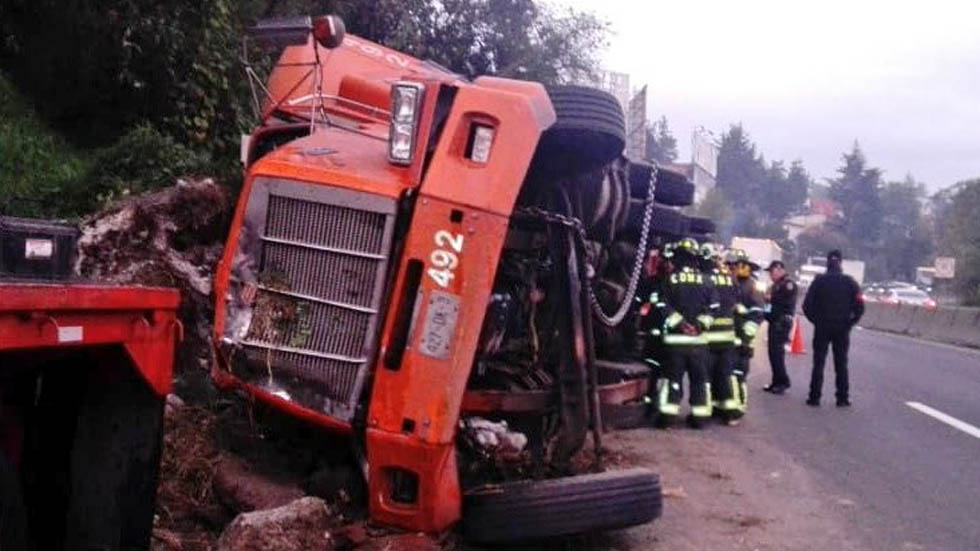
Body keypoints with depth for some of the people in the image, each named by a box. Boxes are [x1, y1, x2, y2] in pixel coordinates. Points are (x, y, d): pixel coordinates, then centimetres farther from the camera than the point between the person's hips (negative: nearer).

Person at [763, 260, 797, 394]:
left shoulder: (788, 284, -8)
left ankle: (783, 382, -8)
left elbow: (787, 302, -20)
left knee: (777, 352, -12)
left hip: (782, 323, -9)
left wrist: (771, 298, -11)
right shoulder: (776, 285, 20)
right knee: (773, 352, 10)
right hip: (774, 322, 9)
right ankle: (777, 382, 16)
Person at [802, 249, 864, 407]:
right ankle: (842, 398, 9)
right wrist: (850, 322, 3)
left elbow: (807, 305, -9)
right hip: (842, 329, 1)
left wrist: (816, 320, 3)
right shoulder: (849, 282, -2)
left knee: (818, 363, 4)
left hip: (822, 328, -1)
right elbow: (859, 306, -7)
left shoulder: (819, 280, -4)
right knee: (841, 364, 8)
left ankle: (815, 397, 2)